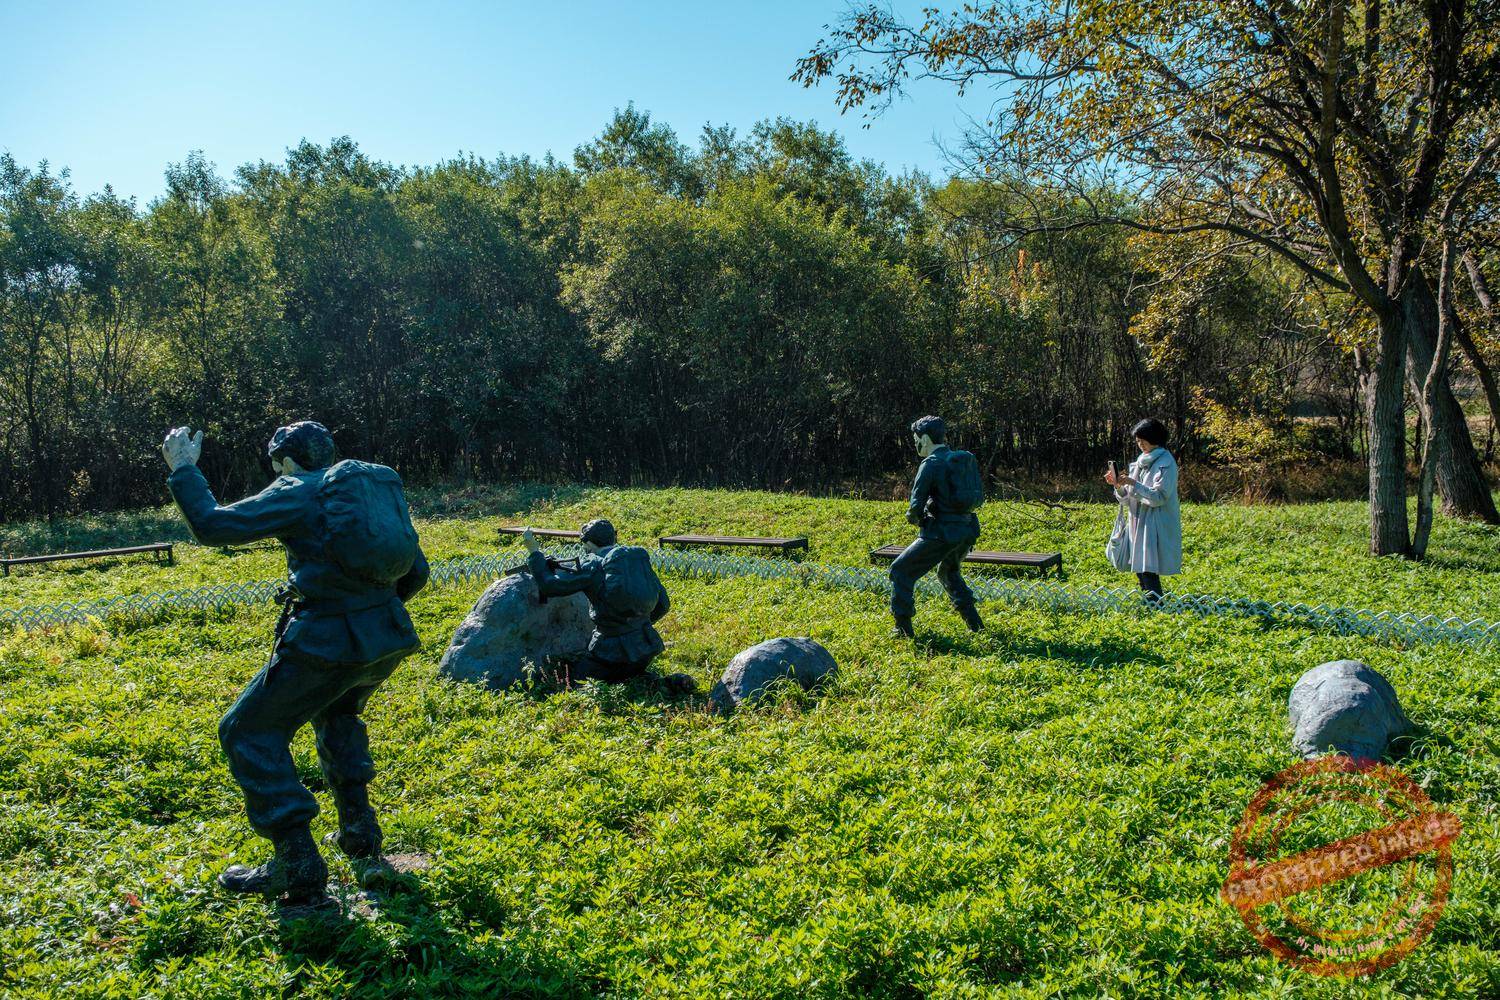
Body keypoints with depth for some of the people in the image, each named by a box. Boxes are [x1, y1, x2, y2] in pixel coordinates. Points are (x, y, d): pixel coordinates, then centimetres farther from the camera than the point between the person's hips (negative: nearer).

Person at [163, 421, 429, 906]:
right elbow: (415, 571, 17)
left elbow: (212, 525, -5)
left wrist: (183, 468, 9)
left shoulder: (296, 493, -3)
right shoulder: (379, 487, 15)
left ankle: (298, 868, 3)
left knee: (249, 733, 8)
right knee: (337, 713, 35)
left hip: (328, 642, -7)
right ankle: (360, 834, 30)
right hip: (389, 640, 7)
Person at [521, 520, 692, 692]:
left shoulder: (592, 566, -9)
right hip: (646, 645, 7)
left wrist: (534, 551, 5)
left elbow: (549, 585, -7)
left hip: (615, 650, -7)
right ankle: (670, 682, 6)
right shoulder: (639, 557, 7)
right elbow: (663, 604, 11)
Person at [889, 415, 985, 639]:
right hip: (968, 530, 8)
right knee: (948, 572, 32)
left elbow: (916, 505, -14)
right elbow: (979, 497, 16)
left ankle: (903, 627, 4)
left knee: (901, 571, 7)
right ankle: (974, 623, 25)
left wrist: (913, 517, 8)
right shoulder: (967, 459, 10)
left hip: (942, 532, -8)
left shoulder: (930, 464, -12)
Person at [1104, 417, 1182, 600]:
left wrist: (1134, 484, -21)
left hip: (1155, 526, -8)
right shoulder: (1141, 461, 14)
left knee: (1148, 570, -12)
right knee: (1140, 569, 9)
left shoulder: (1166, 463, -9)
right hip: (1139, 523, 8)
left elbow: (1158, 497, -17)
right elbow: (1129, 498, 14)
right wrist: (1119, 485, -4)